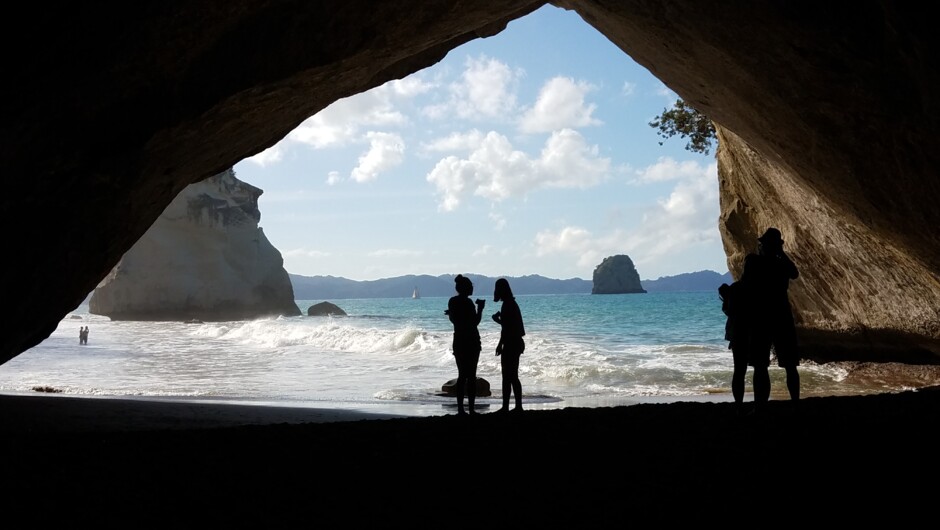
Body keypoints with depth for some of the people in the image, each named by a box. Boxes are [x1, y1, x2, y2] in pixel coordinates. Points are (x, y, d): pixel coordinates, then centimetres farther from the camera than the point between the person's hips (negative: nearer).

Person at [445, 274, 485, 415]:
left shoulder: (452, 301, 7)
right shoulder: (467, 302, -13)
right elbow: (475, 322, -12)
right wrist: (480, 308, -8)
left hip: (459, 341, 7)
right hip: (471, 341, -7)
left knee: (462, 375, 9)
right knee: (471, 376, -2)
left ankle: (460, 409, 6)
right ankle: (471, 409, -2)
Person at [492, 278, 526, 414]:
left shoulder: (507, 305, -15)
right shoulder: (512, 303, 15)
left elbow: (506, 328, -19)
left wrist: (500, 344, -15)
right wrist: (499, 319, 14)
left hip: (510, 345, -10)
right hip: (516, 343, 10)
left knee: (507, 377, -7)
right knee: (513, 377, 13)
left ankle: (505, 407, -6)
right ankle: (518, 406, 15)